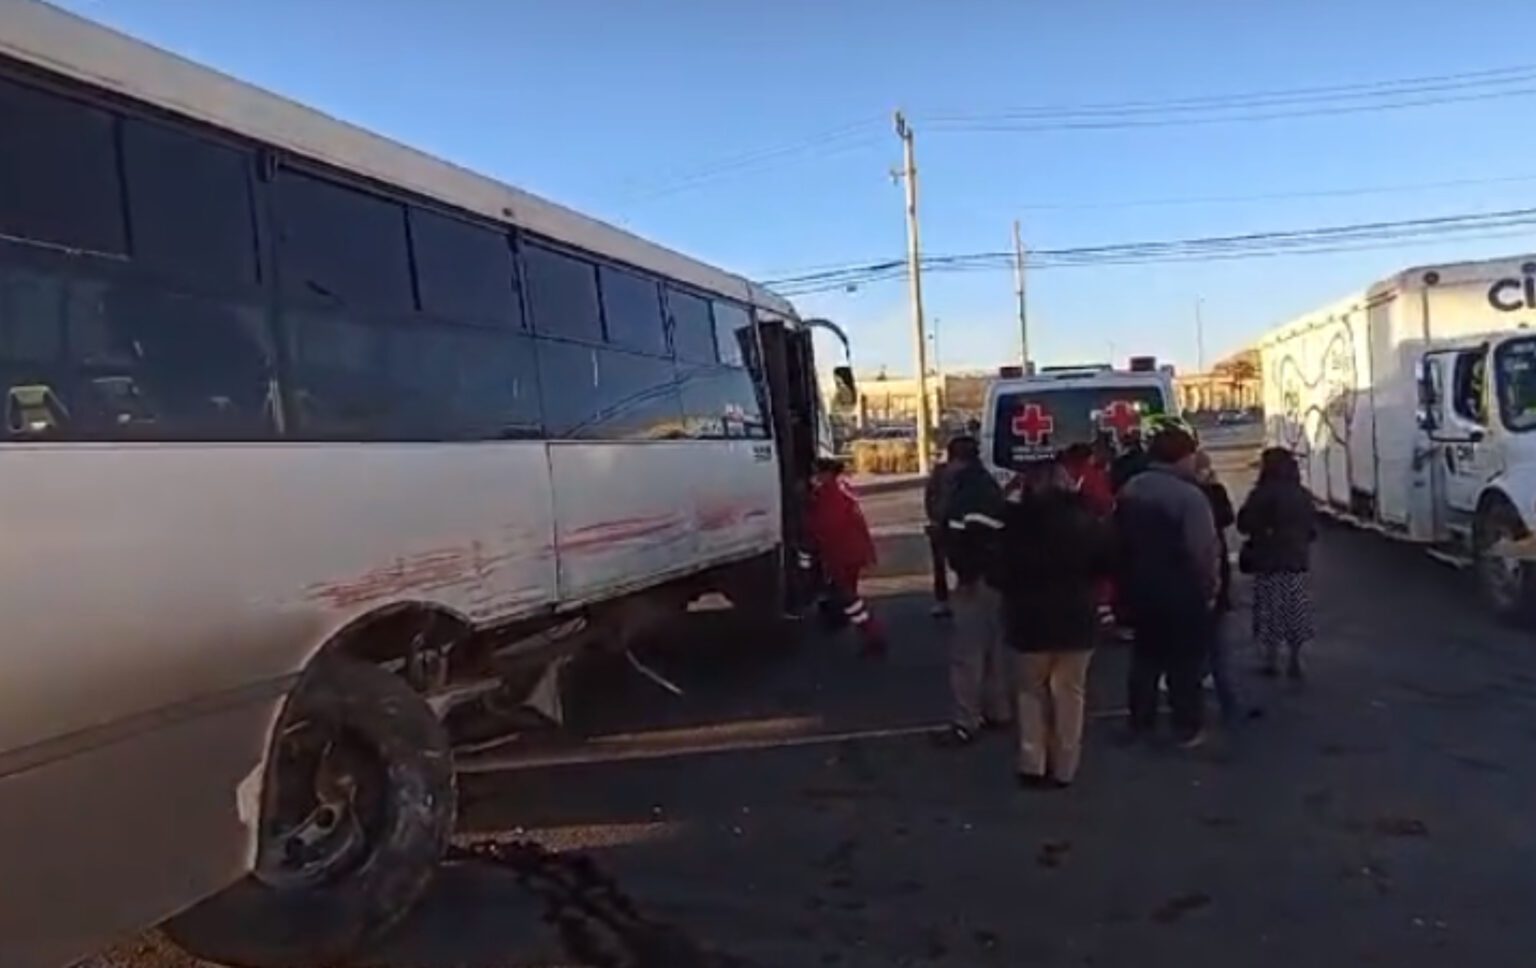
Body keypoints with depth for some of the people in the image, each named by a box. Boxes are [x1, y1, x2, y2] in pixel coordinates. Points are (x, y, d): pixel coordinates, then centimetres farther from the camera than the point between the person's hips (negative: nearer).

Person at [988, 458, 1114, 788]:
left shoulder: (1016, 521, -13)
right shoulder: (1087, 519, -5)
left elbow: (997, 572, -11)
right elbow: (1106, 563, 2)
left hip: (1031, 619, -1)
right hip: (1077, 618, 2)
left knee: (1032, 691, 15)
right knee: (1069, 692, 13)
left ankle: (1033, 765, 13)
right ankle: (1064, 768, 17)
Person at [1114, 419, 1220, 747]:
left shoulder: (1129, 490, 3)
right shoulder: (1189, 496, -21)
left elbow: (1119, 540, 9)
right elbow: (1204, 551, -22)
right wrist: (1211, 584, -5)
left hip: (1139, 588, 7)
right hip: (1181, 592, -6)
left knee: (1145, 655, 18)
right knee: (1185, 662, 7)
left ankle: (1139, 722, 27)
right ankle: (1188, 728, 16)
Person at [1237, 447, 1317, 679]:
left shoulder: (1262, 494, -15)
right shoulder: (1303, 495, 2)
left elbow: (1244, 525, -11)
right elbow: (1312, 530, 8)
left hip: (1269, 561, -5)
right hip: (1297, 561, 5)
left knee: (1272, 612, 5)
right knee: (1295, 612, 12)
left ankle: (1272, 662, 10)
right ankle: (1295, 662, 17)